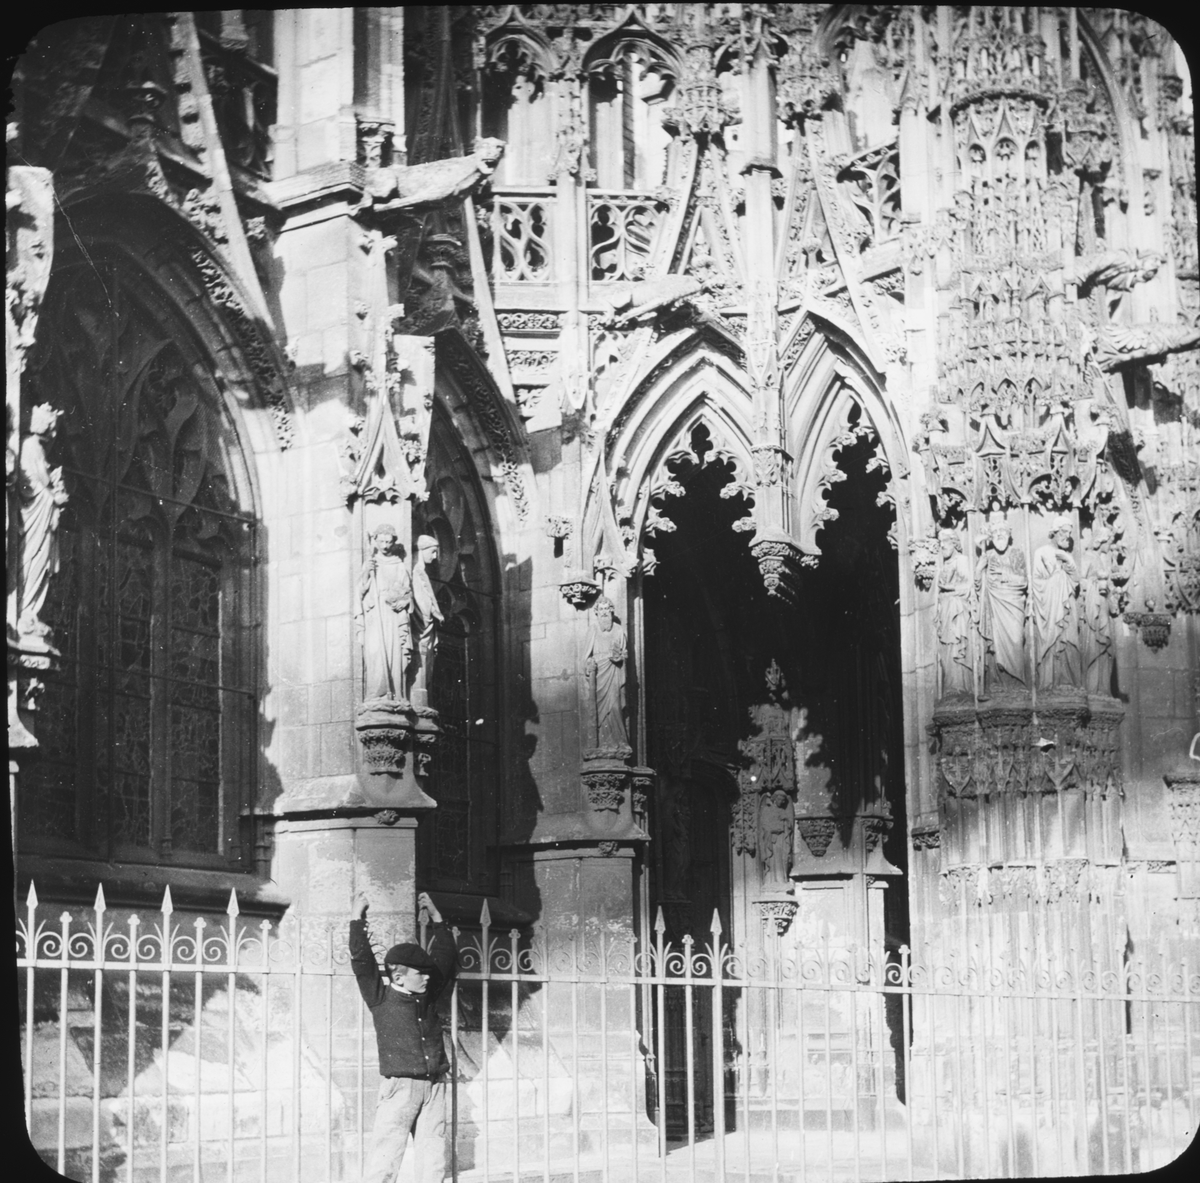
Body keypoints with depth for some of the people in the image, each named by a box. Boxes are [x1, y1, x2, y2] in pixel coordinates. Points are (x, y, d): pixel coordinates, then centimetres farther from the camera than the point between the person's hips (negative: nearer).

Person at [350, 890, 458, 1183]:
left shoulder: (428, 993, 13)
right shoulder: (380, 996, 0)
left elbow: (445, 956, 21)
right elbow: (361, 960, -7)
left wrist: (436, 916, 20)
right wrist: (357, 917, -9)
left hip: (434, 1085, 5)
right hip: (400, 1085, -5)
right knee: (384, 1159, -9)